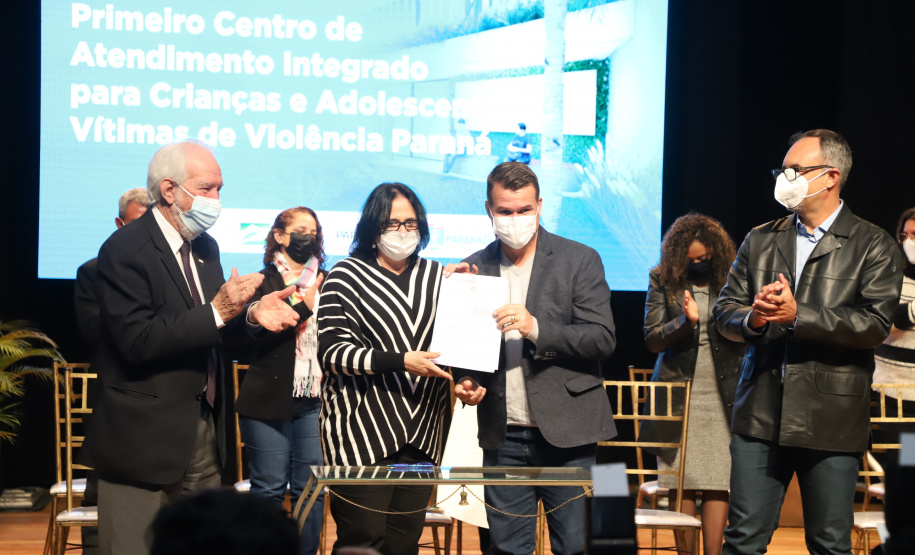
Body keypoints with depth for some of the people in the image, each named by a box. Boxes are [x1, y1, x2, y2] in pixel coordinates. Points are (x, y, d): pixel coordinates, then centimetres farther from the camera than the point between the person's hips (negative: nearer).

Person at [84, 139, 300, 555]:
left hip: (203, 434, 8)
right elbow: (137, 341, -23)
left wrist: (250, 314, -3)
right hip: (146, 439, -8)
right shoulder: (125, 250, -14)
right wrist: (217, 312, -25)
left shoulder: (205, 248, 13)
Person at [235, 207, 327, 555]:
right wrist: (304, 307, -13)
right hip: (270, 402, -3)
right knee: (269, 490, 1)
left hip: (315, 400, 3)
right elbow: (260, 336, -12)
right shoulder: (264, 282, 3)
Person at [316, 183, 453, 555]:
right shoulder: (347, 276, -1)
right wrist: (401, 362, -20)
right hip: (361, 430, -4)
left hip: (420, 435, 5)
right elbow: (331, 351, -11)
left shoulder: (436, 277, 15)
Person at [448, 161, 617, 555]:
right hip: (502, 435, 3)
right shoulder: (475, 268, 9)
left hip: (565, 432, -3)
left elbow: (603, 340, -8)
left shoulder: (579, 261, 0)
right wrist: (465, 382, -5)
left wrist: (536, 328, -21)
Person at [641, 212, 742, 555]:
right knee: (681, 482, -1)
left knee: (718, 482, -6)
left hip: (721, 396, 0)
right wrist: (685, 321, -15)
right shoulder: (663, 281, 4)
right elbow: (652, 338, 1)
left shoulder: (729, 280, 4)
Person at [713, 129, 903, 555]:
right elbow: (724, 311, 12)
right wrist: (752, 319, -11)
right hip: (760, 416, 3)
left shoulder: (873, 246, 1)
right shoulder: (760, 241, 14)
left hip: (830, 422, -3)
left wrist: (798, 315, -17)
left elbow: (875, 325, -11)